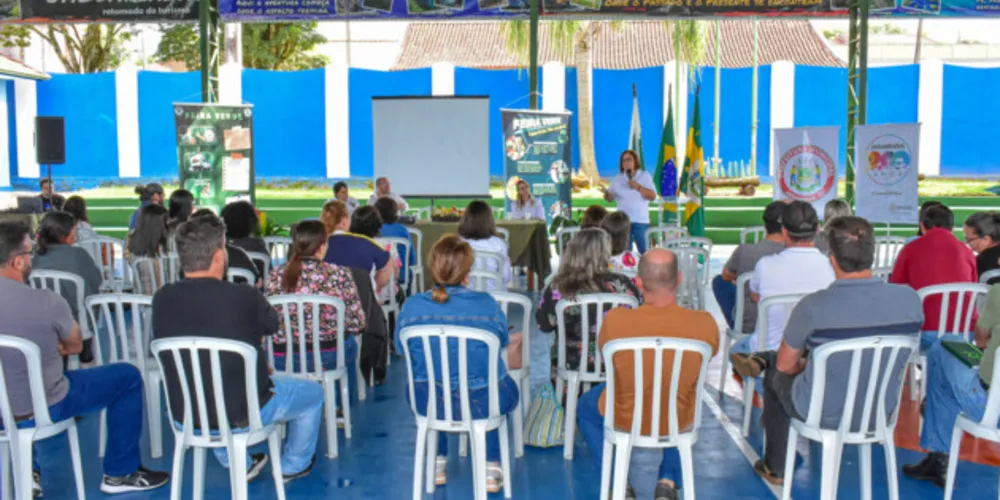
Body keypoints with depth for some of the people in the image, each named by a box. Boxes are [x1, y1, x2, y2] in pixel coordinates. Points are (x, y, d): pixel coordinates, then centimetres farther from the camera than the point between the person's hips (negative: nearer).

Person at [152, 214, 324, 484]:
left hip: (184, 411, 5)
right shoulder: (245, 297, -24)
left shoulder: (162, 299, -11)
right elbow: (272, 325, -3)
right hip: (243, 412, -4)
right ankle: (293, 466, 40)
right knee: (312, 392, 22)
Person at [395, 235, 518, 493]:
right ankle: (491, 469, 34)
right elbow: (502, 343, 0)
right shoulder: (486, 304, -16)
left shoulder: (412, 306, -12)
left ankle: (438, 464, 43)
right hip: (482, 402, -1)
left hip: (428, 401, 2)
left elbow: (400, 348, 3)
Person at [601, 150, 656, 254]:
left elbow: (652, 196, -6)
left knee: (645, 252, -2)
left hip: (641, 221, -2)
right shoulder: (617, 178, 9)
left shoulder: (645, 176, 3)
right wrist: (606, 193, -14)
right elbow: (610, 198, 9)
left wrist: (638, 187, -16)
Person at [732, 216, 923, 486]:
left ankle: (775, 469, 41)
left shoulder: (813, 306, -27)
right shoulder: (910, 299, -15)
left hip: (825, 414, -4)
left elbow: (785, 366, -11)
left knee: (776, 375, 29)